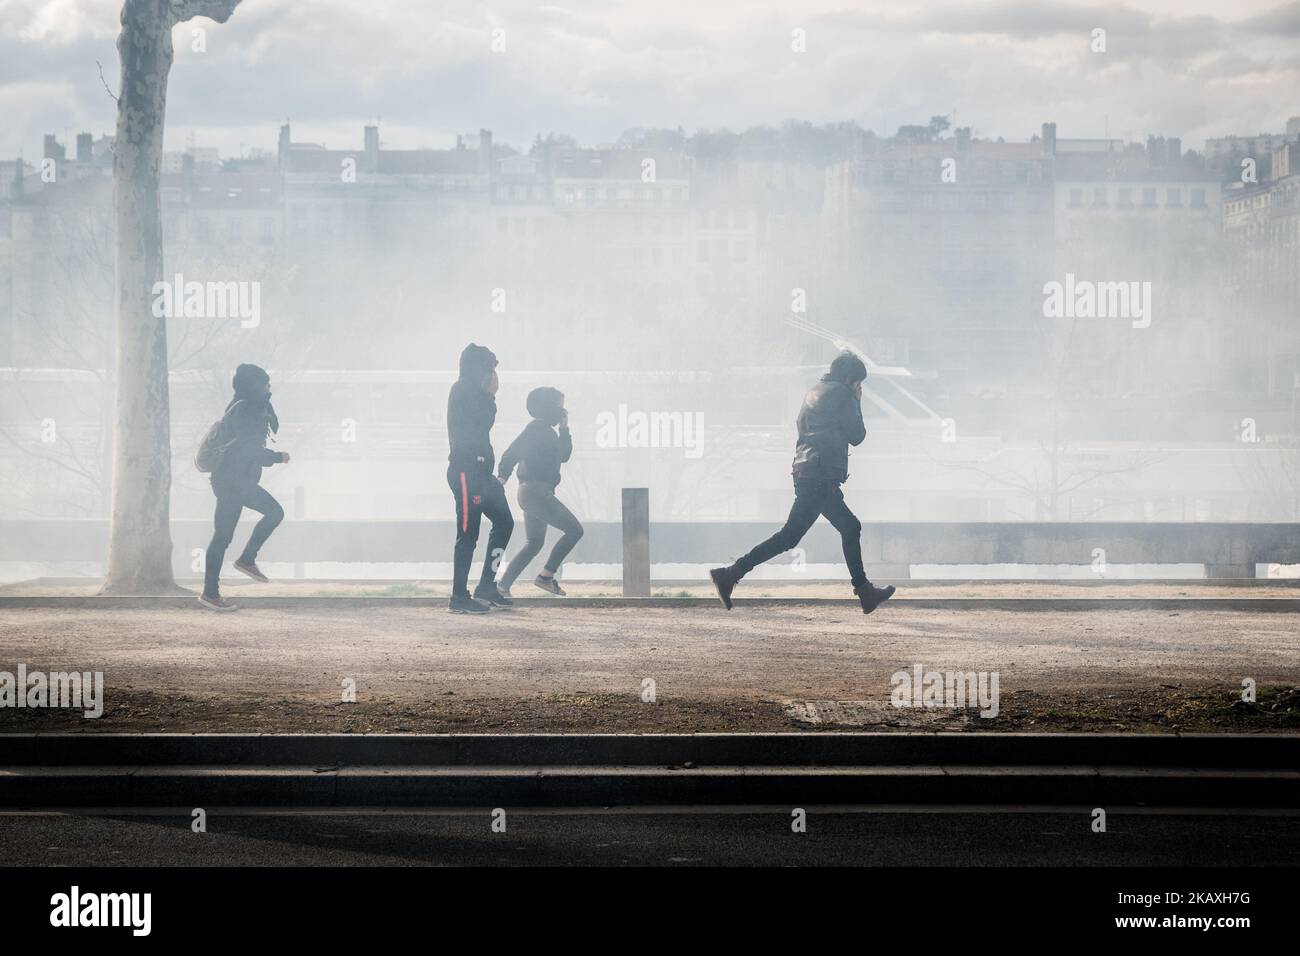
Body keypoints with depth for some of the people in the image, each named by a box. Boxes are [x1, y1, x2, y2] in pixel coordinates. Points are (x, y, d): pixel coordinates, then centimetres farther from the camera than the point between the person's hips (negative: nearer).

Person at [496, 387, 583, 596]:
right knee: (574, 530, -9)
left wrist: (565, 429, 18)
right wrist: (502, 476, -24)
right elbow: (513, 452, -18)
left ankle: (503, 585, 13)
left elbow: (564, 455, 25)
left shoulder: (546, 430, 20)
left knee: (534, 543, 16)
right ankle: (546, 576, -9)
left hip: (530, 492, 11)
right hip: (536, 490, -11)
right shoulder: (537, 428, -11)